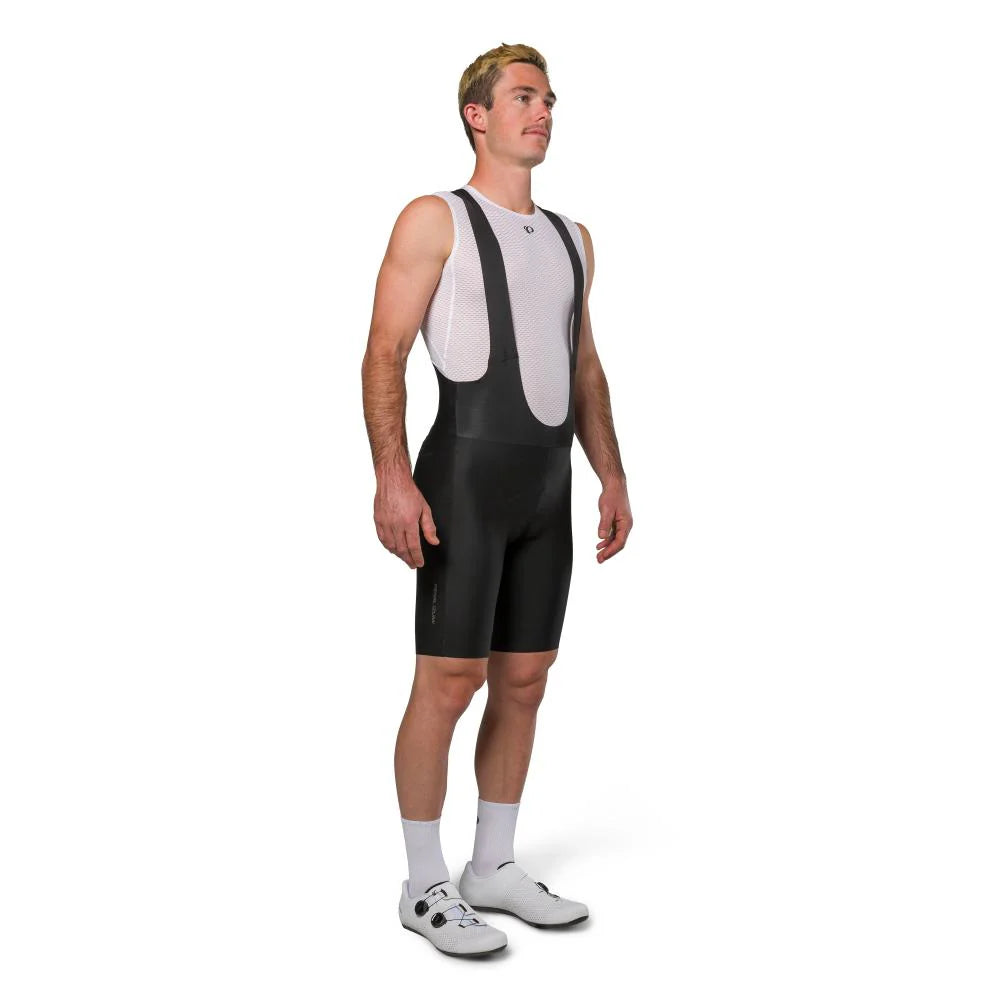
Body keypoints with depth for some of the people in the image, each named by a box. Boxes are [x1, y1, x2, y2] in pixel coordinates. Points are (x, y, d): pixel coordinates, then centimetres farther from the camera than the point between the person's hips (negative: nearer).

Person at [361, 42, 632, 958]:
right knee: (450, 682, -5)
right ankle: (426, 887, 9)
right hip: (466, 477, -7)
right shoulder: (436, 220, -2)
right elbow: (385, 354, -10)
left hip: (547, 485, 7)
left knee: (525, 681, 9)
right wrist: (393, 478, -21)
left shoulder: (570, 238, 18)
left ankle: (494, 870, 23)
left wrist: (613, 479, 12)